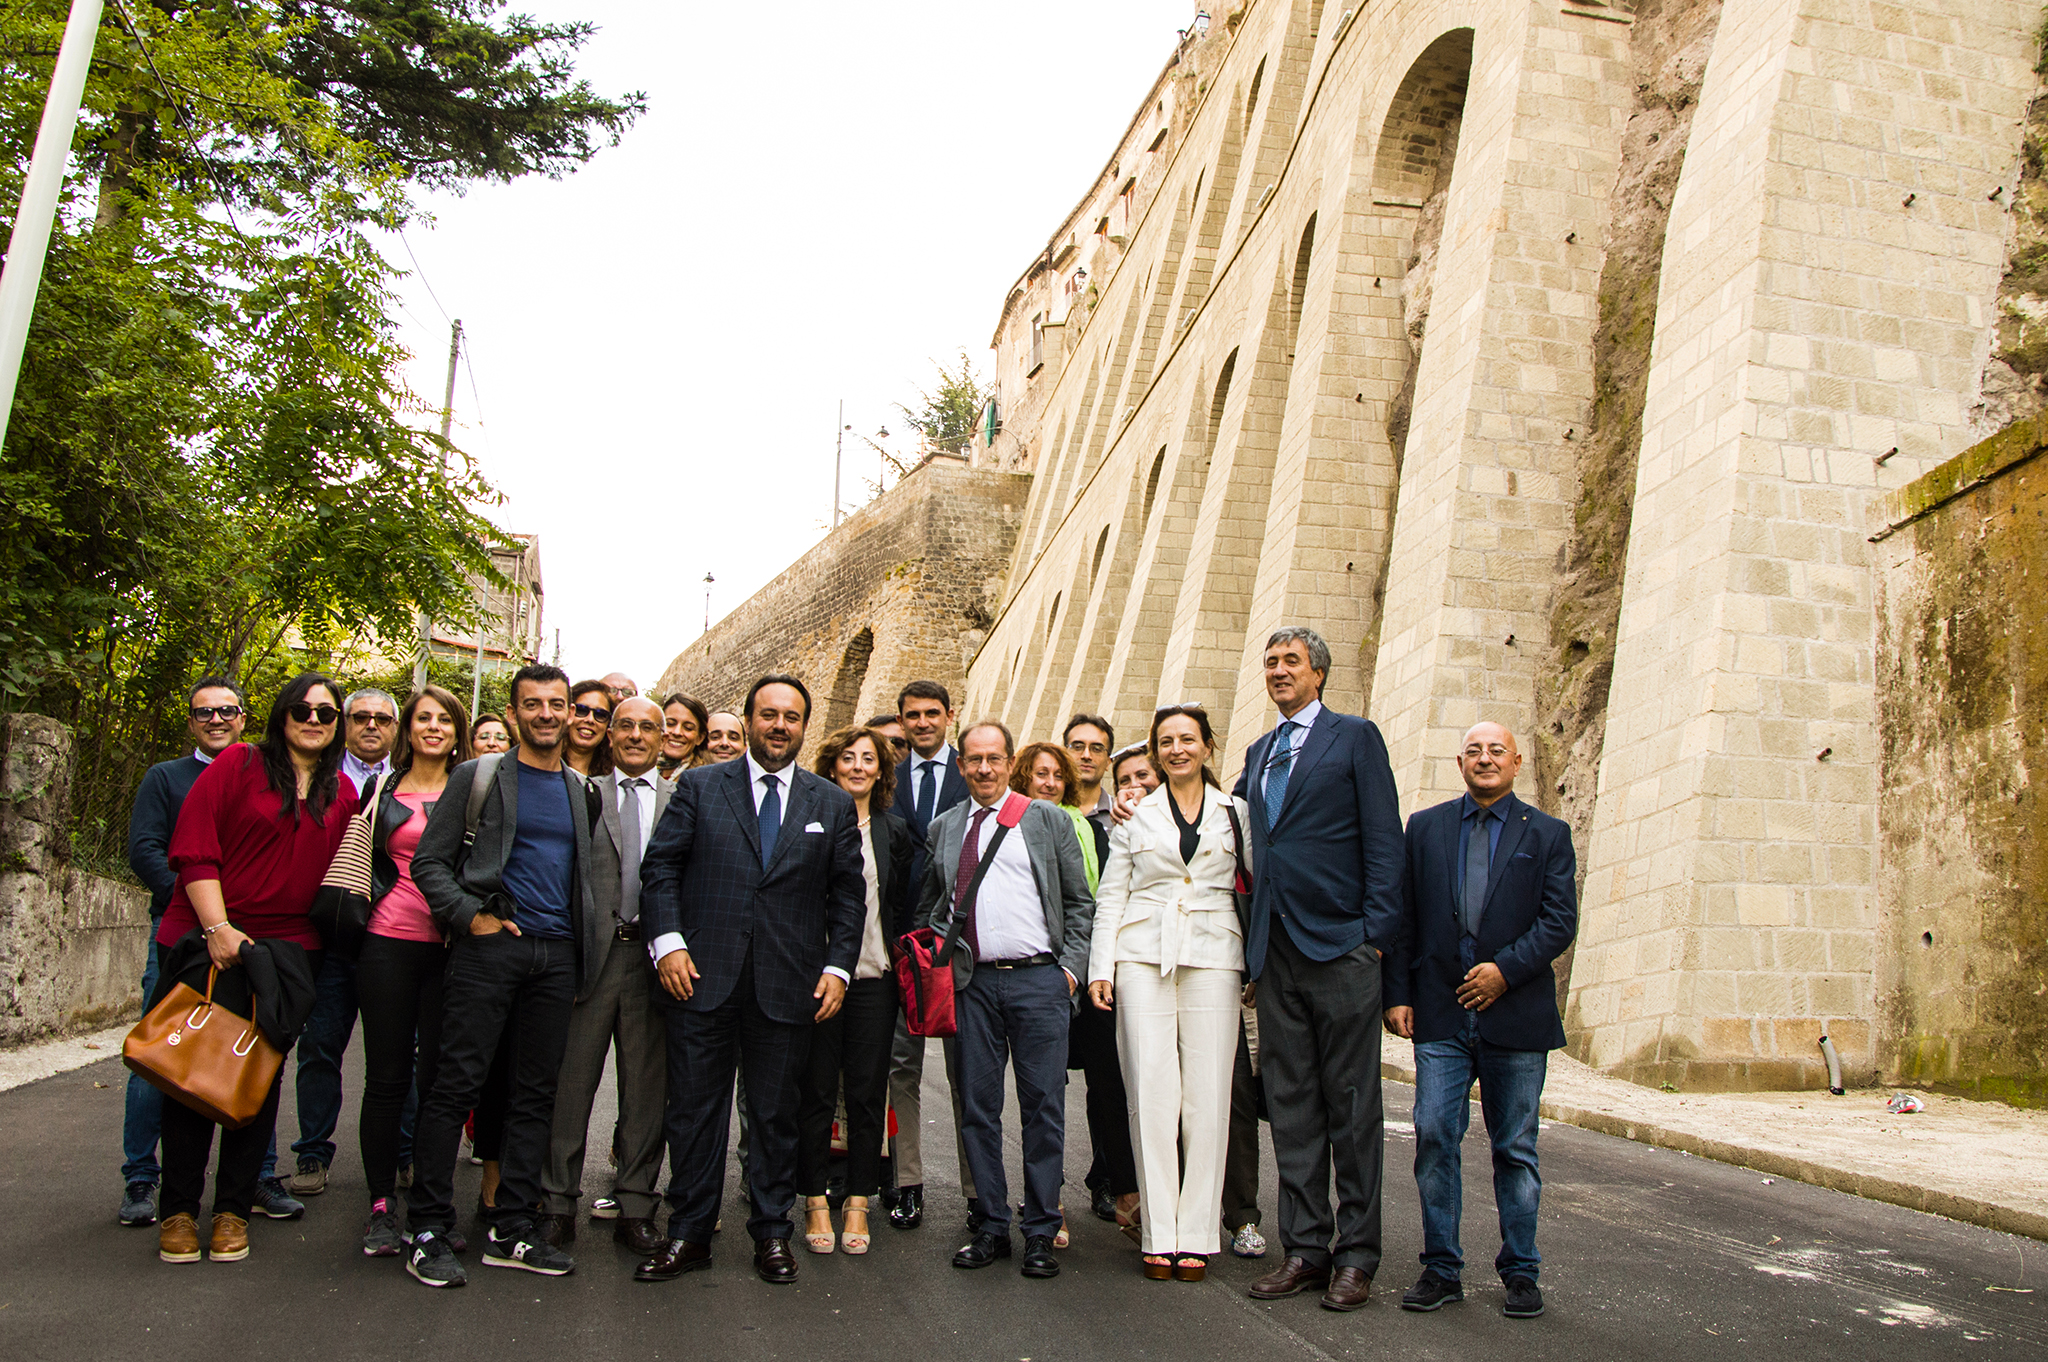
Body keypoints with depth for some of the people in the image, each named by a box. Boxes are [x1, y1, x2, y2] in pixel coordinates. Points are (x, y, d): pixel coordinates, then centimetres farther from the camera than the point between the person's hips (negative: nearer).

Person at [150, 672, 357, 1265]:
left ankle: (233, 1209, 15)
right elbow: (195, 850, -6)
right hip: (208, 938, -3)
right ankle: (179, 1210, 14)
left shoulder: (343, 794, 12)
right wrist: (218, 928, -13)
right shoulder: (238, 767, 0)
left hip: (289, 949, 3)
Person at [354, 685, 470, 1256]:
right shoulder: (382, 792, 12)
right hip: (389, 942, 1)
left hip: (449, 947, 0)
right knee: (387, 1076, 1)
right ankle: (382, 1205, 11)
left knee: (438, 1075, 0)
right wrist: (365, 902, 4)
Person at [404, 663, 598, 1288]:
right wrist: (471, 916, -11)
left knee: (536, 1094, 6)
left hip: (556, 955, 5)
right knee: (457, 1084, -6)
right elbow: (429, 862, 1)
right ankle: (428, 1231, 3)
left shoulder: (580, 789, 16)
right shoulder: (476, 777, 4)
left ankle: (511, 1230, 15)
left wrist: (584, 943, 8)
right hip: (489, 947, -4)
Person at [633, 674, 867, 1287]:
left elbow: (848, 893, 8)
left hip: (788, 985, 1)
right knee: (694, 1109, 6)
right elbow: (659, 868, 3)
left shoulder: (832, 803, 9)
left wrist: (838, 967, -1)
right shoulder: (699, 787, 6)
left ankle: (772, 1235, 22)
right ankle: (688, 1235, 19)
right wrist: (668, 943, -8)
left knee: (776, 1115, 9)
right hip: (702, 979, 0)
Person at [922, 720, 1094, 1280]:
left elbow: (1080, 901, 7)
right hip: (972, 982, 2)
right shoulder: (943, 828, 13)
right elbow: (927, 906, 19)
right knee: (977, 1105, 5)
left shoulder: (1048, 820, 6)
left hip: (1038, 980, -2)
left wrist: (1071, 966, -2)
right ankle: (992, 1226, 15)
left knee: (1043, 1106, 0)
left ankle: (1041, 1233, 9)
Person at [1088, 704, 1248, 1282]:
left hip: (1212, 958, 0)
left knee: (1206, 1095, -3)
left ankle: (1196, 1235, 4)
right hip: (1143, 958, 0)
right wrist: (1101, 966, 2)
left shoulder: (1236, 813, 11)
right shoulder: (1136, 816, 12)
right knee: (1153, 1093, -4)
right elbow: (1111, 896, 11)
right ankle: (1160, 1235, 2)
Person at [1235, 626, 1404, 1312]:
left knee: (1351, 1103, 2)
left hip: (1340, 947, -6)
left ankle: (1355, 1254, 11)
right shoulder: (1258, 752, 19)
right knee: (1290, 1101, 9)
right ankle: (1307, 1246, 17)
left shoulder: (1355, 736, 1)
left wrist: (1377, 932, -13)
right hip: (1275, 948, 6)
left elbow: (1383, 840, -5)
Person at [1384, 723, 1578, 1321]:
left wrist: (1506, 969, -13)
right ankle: (1441, 1268, 9)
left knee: (1516, 1148, 7)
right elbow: (1404, 915, 7)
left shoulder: (1548, 834, 7)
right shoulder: (1425, 827, 10)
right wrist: (1398, 994, 0)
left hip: (1516, 1015, -1)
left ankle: (1520, 1272, 19)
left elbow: (1560, 920, -1)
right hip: (1440, 1014, 1)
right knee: (1434, 1137, -3)